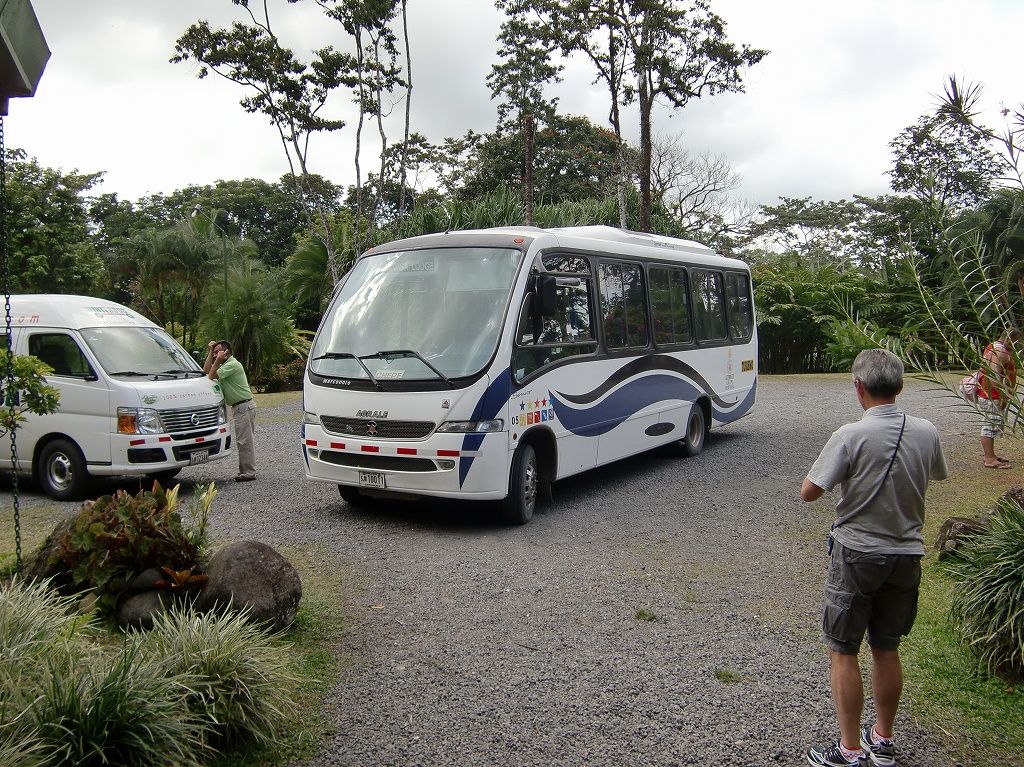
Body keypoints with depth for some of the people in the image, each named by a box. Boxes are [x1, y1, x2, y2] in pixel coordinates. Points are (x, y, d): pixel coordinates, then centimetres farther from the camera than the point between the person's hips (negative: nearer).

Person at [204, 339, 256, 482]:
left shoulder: (232, 365, -15)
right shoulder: (225, 365, 18)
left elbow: (211, 376, -17)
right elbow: (206, 371, 14)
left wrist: (218, 360, -11)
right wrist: (210, 352, 12)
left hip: (244, 407, -11)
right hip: (239, 407, 11)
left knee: (244, 441, -8)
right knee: (244, 441, 13)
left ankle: (248, 472, -6)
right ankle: (247, 470, 18)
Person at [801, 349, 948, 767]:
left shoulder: (850, 436, -20)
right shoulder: (926, 432, -5)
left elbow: (809, 492, -16)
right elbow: (937, 475, 16)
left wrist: (839, 468, 1)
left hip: (857, 554, -5)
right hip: (907, 554, 5)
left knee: (842, 651, 7)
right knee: (887, 649, 18)